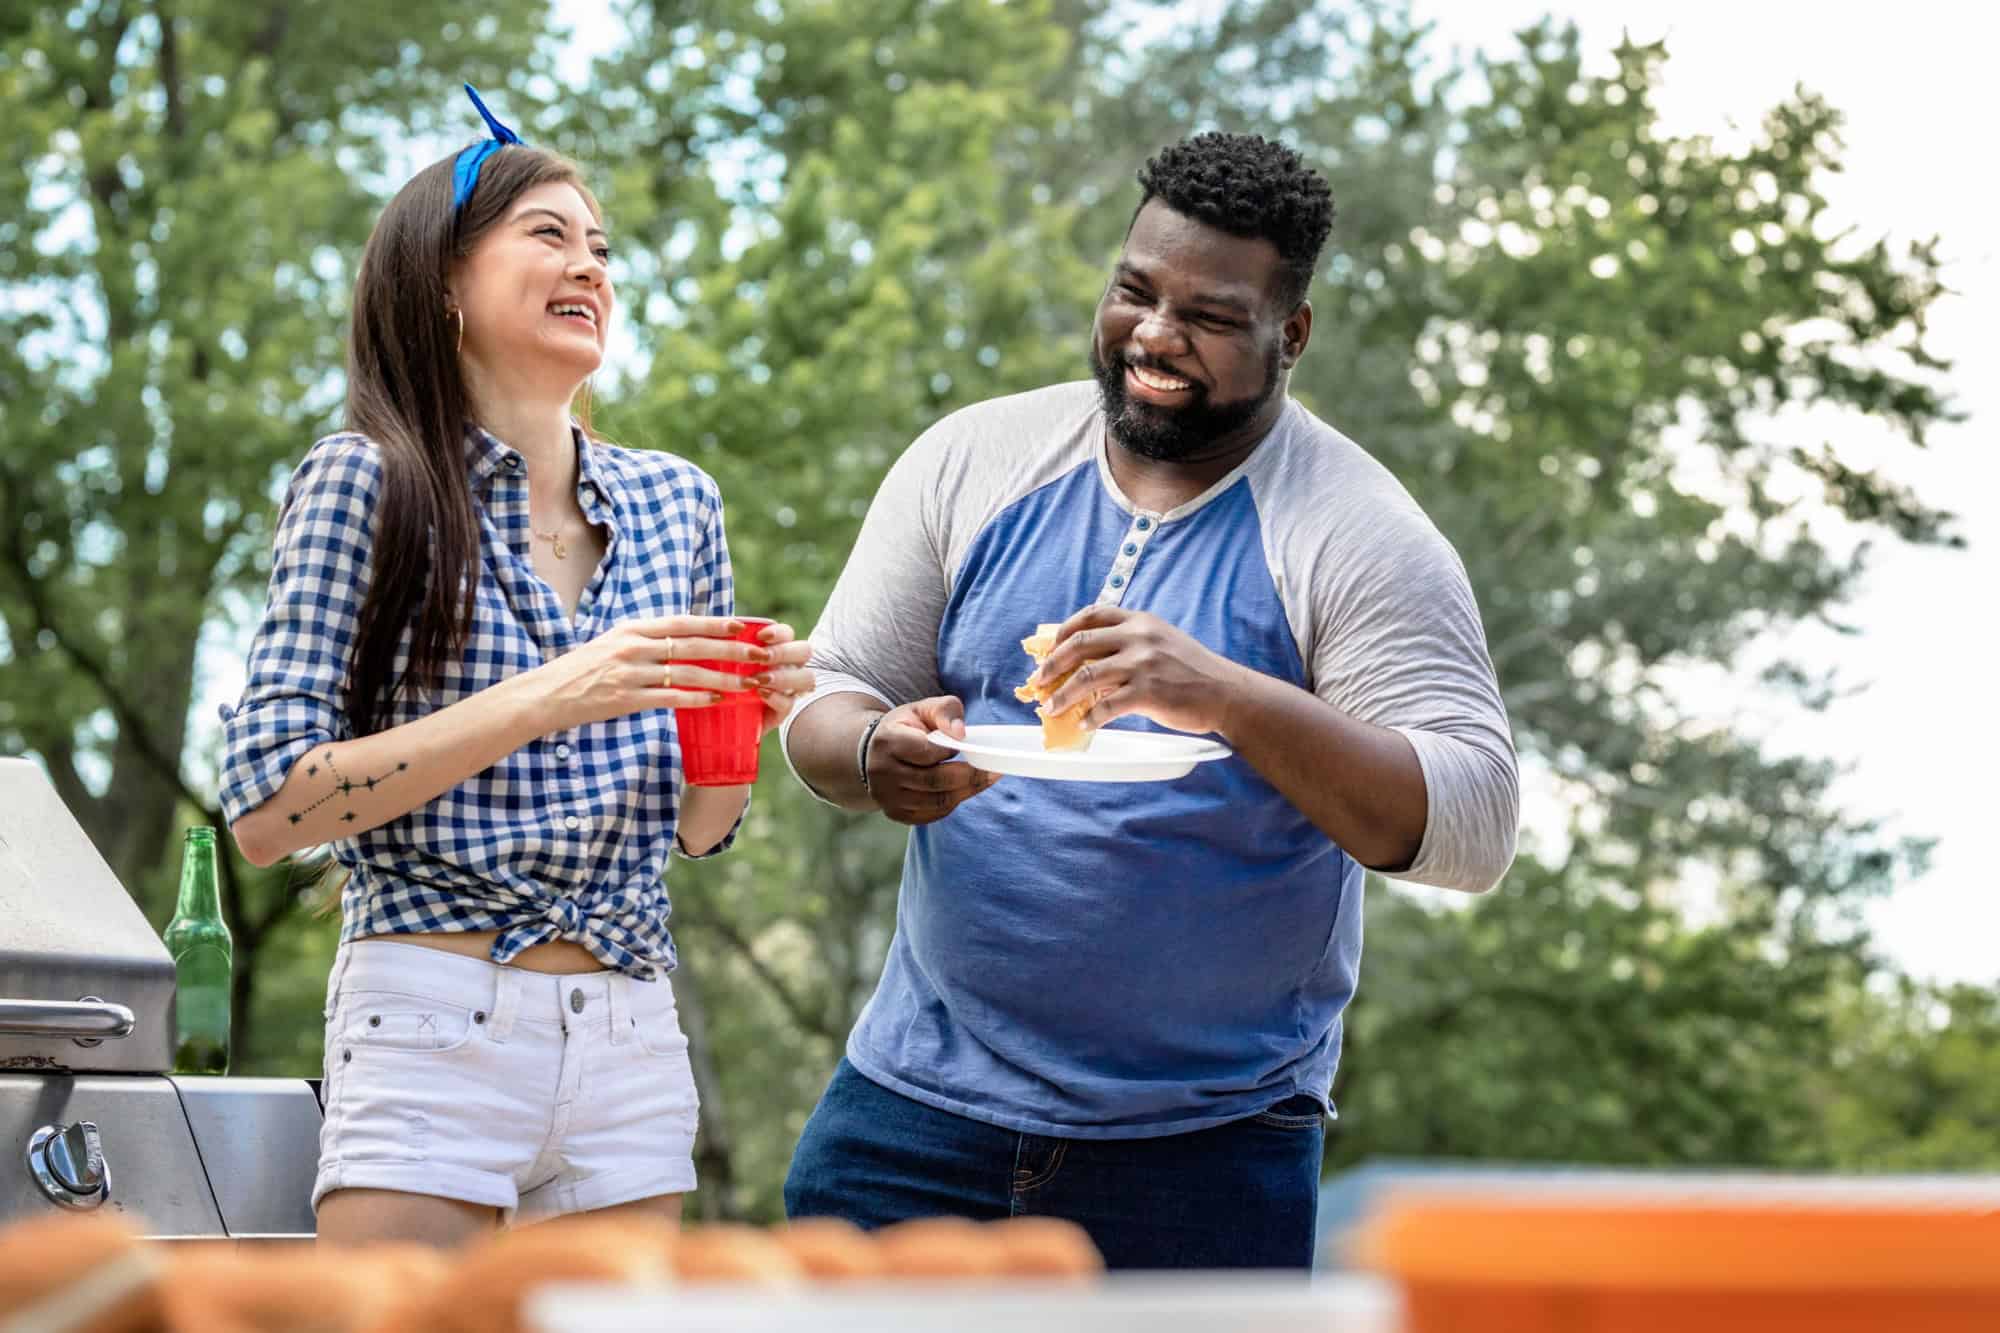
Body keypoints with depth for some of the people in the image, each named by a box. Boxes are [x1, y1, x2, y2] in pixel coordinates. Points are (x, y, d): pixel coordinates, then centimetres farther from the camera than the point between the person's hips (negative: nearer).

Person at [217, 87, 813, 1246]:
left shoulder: (677, 502, 11)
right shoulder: (365, 482, -3)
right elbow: (268, 809, -11)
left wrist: (750, 716, -4)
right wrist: (546, 699, -18)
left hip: (632, 1036, 5)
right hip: (434, 1025, -5)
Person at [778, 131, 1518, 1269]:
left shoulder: (1358, 537, -8)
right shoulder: (974, 461, 4)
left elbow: (1474, 829, -16)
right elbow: (825, 699, 7)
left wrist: (1228, 700, -31)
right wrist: (877, 758, -19)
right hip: (922, 1099, 3)